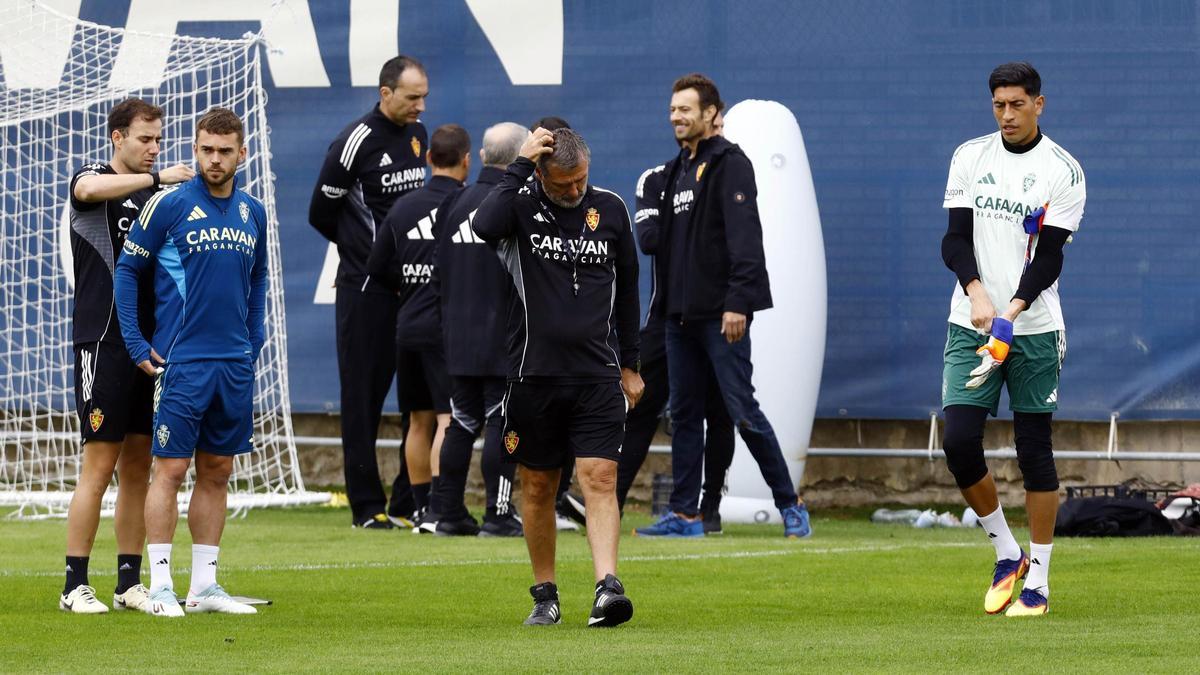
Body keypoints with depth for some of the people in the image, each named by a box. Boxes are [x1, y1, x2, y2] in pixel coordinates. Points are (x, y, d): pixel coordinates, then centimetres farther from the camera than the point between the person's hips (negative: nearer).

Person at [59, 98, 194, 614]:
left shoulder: (154, 194, 15)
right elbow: (92, 189, -29)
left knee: (138, 466, 7)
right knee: (99, 466, -8)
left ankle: (130, 582, 11)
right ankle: (75, 586, -5)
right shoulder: (91, 179, -3)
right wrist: (158, 178, -29)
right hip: (102, 341, -6)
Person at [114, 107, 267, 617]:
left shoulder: (253, 213, 9)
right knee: (171, 469, -6)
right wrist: (137, 345, -5)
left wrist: (255, 340, 12)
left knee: (217, 472, 8)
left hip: (235, 365, 5)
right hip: (181, 362, -5)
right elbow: (127, 270, -1)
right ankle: (160, 586, -4)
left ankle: (204, 585, 13)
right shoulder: (169, 206, -6)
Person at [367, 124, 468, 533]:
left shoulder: (402, 208, 7)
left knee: (419, 421, 14)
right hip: (449, 328, -5)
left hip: (408, 327, 5)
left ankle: (421, 508, 18)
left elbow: (377, 269, 11)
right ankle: (438, 509, -18)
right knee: (449, 420, -8)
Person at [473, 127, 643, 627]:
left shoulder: (610, 209, 6)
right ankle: (545, 595, 18)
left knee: (600, 480, -11)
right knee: (537, 486, 7)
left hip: (598, 375, 1)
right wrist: (520, 166, -22)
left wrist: (630, 365, 17)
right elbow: (484, 226, -28)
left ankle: (607, 587, -20)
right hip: (535, 374, -1)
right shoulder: (522, 205, -3)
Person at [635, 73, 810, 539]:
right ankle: (684, 514, 11)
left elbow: (744, 237, -17)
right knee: (684, 414, 8)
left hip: (721, 315, -9)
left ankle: (790, 505, 0)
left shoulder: (729, 164, -9)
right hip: (681, 316, 9)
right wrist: (665, 301, 16)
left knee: (742, 410, -8)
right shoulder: (677, 169, 18)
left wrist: (738, 303, -23)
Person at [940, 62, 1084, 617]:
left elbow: (1049, 258, -9)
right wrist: (976, 292, -18)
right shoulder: (969, 157, 7)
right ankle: (1006, 555, 12)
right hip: (969, 323, 3)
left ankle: (1037, 581, 7)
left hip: (1034, 329, -3)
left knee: (1034, 451, -1)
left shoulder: (1062, 170, -3)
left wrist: (1012, 312, -25)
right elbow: (956, 238, 1)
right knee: (958, 441, -9)